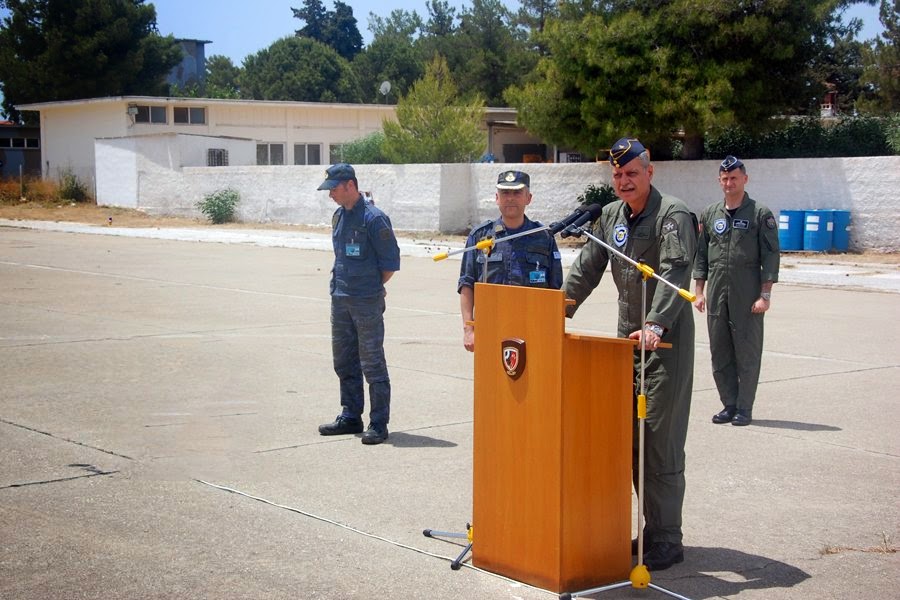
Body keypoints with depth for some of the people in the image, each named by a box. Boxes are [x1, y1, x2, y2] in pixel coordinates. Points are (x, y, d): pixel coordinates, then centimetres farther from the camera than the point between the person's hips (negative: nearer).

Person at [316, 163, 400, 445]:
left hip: (366, 303, -8)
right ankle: (350, 417, 25)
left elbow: (391, 262, -10)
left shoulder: (373, 218, -13)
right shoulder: (338, 216, 11)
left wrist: (371, 287, -3)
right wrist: (340, 283, 14)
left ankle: (379, 424, 2)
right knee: (344, 362, 14)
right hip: (339, 299, 8)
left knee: (372, 364, -4)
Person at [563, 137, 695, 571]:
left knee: (661, 442, -7)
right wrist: (558, 314, 9)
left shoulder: (672, 214, -11)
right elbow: (586, 269, 18)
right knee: (631, 440, 8)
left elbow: (675, 274, -24)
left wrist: (655, 324, -37)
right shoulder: (611, 216, 12)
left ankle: (666, 540, 0)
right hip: (627, 339, 7)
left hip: (667, 343, -7)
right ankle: (651, 531, 17)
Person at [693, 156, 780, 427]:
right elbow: (701, 255, 14)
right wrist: (699, 291, 8)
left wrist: (765, 295, -10)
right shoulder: (710, 214, 12)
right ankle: (729, 404, 17)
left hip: (747, 298, -4)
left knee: (748, 353, 0)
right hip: (716, 294, 4)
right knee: (720, 353, 8)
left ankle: (744, 408, 7)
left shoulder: (760, 214, -1)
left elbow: (770, 257, -4)